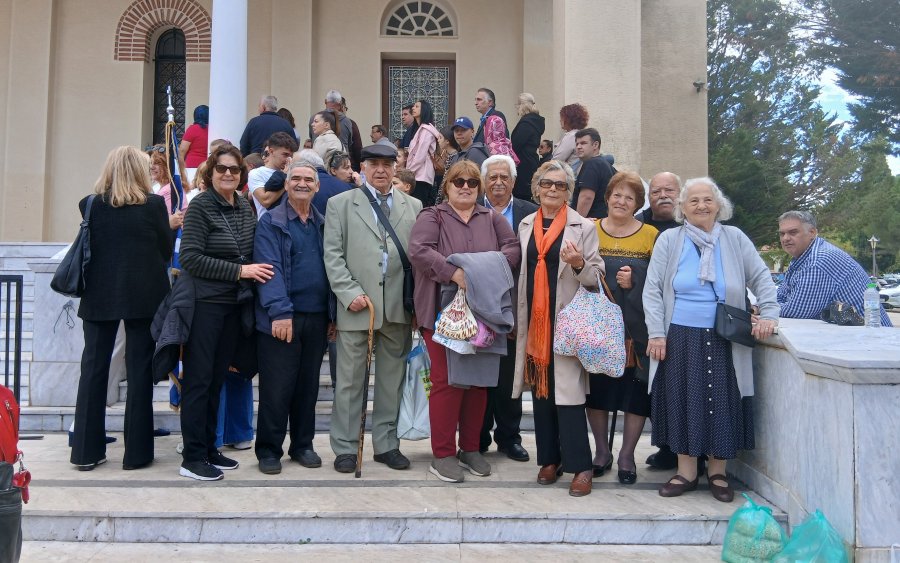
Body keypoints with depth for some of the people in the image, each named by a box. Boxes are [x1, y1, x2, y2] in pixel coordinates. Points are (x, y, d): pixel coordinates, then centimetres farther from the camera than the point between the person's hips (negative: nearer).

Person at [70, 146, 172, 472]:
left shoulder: (90, 205, 1)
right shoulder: (153, 204, -6)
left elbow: (90, 248, 10)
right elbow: (166, 250, 2)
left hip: (99, 296, 2)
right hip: (144, 295, -2)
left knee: (93, 368, 10)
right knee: (139, 371, 4)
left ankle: (86, 451, 15)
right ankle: (136, 453, 9)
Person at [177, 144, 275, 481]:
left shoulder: (245, 208, 11)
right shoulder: (201, 206, -8)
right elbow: (190, 258, -15)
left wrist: (254, 272, 2)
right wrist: (239, 271, -17)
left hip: (235, 304, 6)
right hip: (205, 304, -6)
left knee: (217, 378, 13)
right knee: (199, 379, -1)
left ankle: (209, 449, 23)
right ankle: (193, 458, 7)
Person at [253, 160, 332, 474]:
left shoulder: (322, 225, 14)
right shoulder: (270, 222, -1)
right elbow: (269, 269, -11)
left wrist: (331, 313, 6)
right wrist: (280, 311, -21)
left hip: (316, 317, 5)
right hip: (280, 318, -4)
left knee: (308, 386, 12)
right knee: (276, 388, 1)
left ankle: (303, 445, 25)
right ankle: (268, 449, 14)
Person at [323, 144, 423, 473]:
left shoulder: (413, 207, 12)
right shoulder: (340, 204, 7)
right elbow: (332, 255, 0)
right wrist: (350, 293, -10)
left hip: (399, 308, 2)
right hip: (357, 306, -2)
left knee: (392, 379, 10)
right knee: (350, 381, 4)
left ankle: (386, 444, 21)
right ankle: (345, 447, 15)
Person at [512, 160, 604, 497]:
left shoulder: (583, 227, -1)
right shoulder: (526, 225, 12)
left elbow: (596, 276, 0)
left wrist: (579, 264, -21)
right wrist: (517, 318, 15)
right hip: (534, 319, 5)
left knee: (567, 390, -8)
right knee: (540, 388, 10)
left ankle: (580, 466, 1)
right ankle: (550, 459, 21)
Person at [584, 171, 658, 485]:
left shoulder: (651, 235, 1)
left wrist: (635, 282, -15)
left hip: (637, 327, -1)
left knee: (636, 388, 2)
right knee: (597, 386, 8)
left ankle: (627, 456, 18)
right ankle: (602, 451, 25)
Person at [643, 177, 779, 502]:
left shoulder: (734, 238, 5)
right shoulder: (669, 240, 2)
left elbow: (762, 278, 9)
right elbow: (652, 289, 0)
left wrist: (769, 314, -5)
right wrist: (656, 333, -7)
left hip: (723, 340, 1)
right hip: (681, 337, 0)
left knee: (721, 403, 4)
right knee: (683, 402, 4)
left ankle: (717, 472, 19)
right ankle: (686, 472, 16)